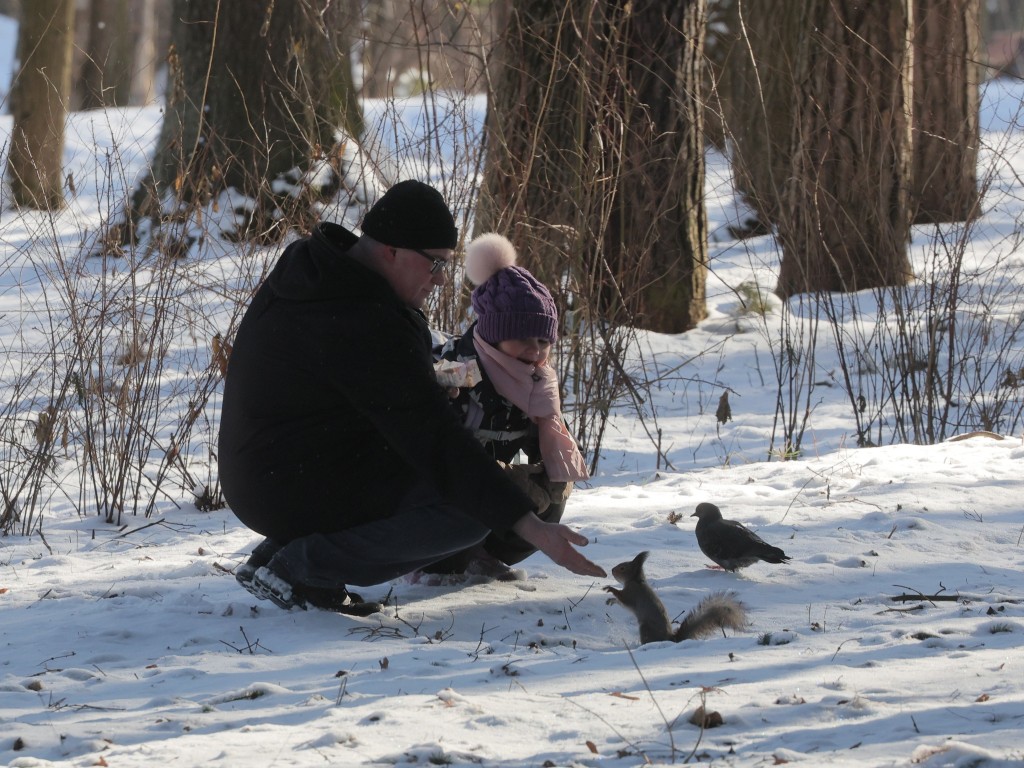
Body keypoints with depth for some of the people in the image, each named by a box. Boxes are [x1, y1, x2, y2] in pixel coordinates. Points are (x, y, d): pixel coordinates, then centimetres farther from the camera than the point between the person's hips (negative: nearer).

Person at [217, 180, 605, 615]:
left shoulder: (304, 265, 6)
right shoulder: (369, 328, -25)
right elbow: (435, 441, -28)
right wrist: (527, 525, -29)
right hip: (303, 494, -10)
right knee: (471, 513, -15)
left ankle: (276, 556, 12)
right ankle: (300, 567, -10)